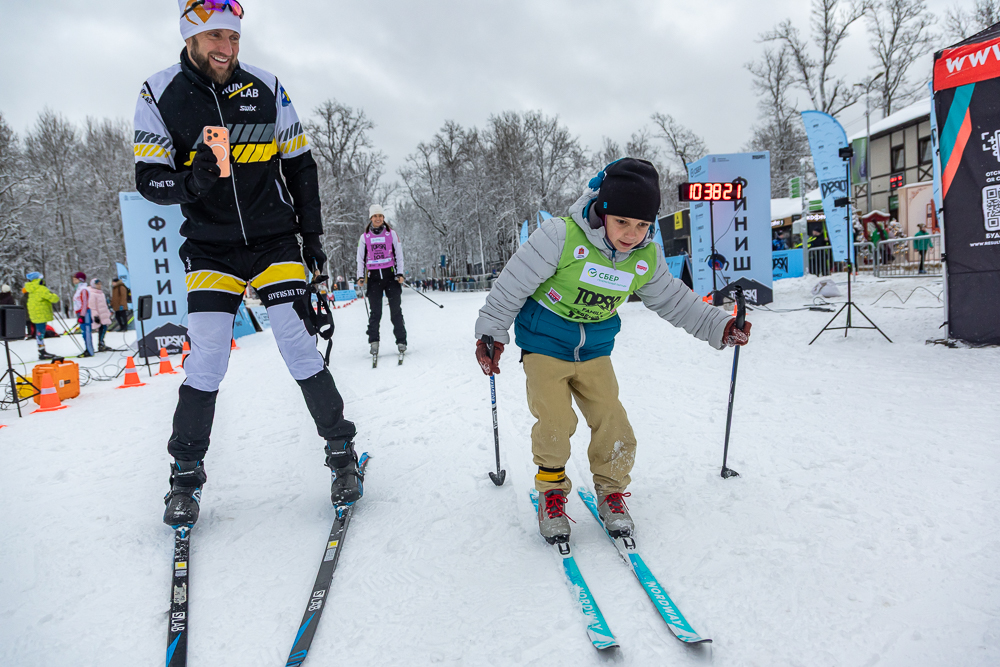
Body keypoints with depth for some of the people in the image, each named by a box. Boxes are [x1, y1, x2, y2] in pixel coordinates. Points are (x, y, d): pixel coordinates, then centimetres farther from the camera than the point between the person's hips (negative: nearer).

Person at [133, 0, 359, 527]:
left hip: (275, 241, 0)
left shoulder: (266, 89, 1)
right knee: (206, 360, -6)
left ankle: (342, 451, 8)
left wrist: (312, 235, 5)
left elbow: (300, 166, 8)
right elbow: (149, 178, -2)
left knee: (299, 346, -7)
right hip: (210, 249, 0)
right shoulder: (159, 95, -1)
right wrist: (190, 182, -25)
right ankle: (186, 474, 14)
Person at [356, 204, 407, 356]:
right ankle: (374, 341, 5)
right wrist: (360, 277, 1)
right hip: (373, 277, 0)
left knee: (396, 310, -2)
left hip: (390, 275, 0)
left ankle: (401, 341, 4)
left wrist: (400, 273, -3)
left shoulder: (392, 234, 7)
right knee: (375, 312, -3)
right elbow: (360, 258, 12)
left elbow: (399, 255, 8)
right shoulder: (365, 237, 8)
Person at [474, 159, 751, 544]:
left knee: (613, 425, -1)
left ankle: (611, 491, 24)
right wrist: (492, 332, -11)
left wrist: (718, 328, 5)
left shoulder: (647, 258, -5)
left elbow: (673, 301, 10)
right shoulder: (561, 236, -23)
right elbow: (514, 284, -16)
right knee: (555, 423, -11)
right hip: (544, 345, -4)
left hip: (595, 351, 4)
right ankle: (552, 491, 15)